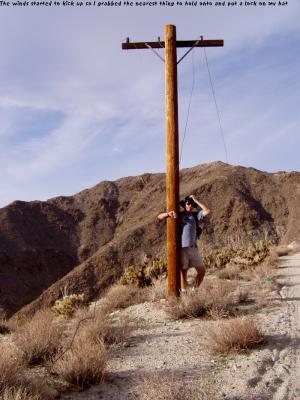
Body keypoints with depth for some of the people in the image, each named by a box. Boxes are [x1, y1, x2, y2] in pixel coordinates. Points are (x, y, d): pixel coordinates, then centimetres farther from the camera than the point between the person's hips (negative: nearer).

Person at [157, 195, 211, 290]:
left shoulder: (195, 215, 12)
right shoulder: (178, 215, 5)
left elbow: (207, 211, -4)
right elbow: (159, 217, 2)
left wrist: (195, 200, 1)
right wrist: (168, 214, -19)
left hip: (193, 248, 4)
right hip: (181, 248, -4)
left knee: (202, 270, 8)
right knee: (183, 272, 2)